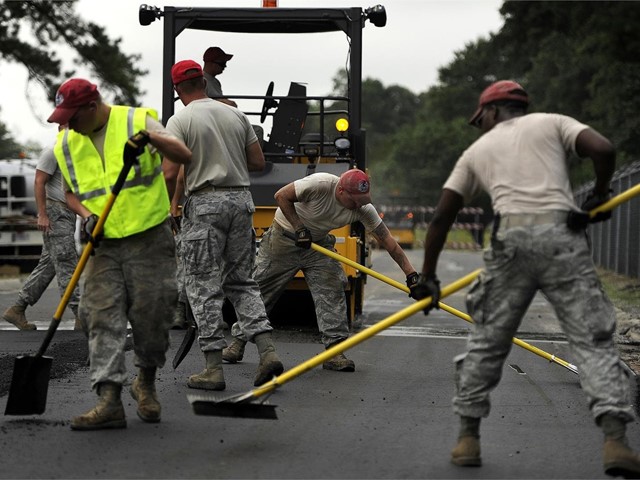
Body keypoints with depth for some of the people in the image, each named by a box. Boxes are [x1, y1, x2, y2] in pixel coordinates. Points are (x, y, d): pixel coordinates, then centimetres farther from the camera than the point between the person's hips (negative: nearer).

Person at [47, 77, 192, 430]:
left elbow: (184, 156, -14)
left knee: (151, 316, -1)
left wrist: (150, 137, -31)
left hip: (149, 239, -4)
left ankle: (146, 383, 24)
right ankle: (109, 402, -12)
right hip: (103, 245, 4)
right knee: (102, 318, -8)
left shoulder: (137, 121, -6)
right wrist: (85, 215, -3)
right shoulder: (66, 144, 7)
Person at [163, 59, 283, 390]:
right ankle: (267, 351, 0)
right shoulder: (236, 115, 10)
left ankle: (214, 368, -1)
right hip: (241, 199, 5)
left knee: (203, 286, 0)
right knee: (241, 282, 14)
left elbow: (171, 174, -13)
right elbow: (258, 162, 11)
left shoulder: (180, 121, -6)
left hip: (205, 204, -5)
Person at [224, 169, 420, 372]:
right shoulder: (320, 184, -33)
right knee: (260, 288, 1)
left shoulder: (363, 209, -19)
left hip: (319, 243, 4)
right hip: (284, 236, -4)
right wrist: (299, 228, -26)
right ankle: (239, 341, 16)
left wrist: (411, 273, -19)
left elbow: (388, 241, -15)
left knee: (332, 290, -13)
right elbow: (281, 196, -23)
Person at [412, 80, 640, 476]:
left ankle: (468, 437, 19)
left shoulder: (478, 150, 24)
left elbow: (442, 217, 22)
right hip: (561, 234, -1)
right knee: (593, 338, -2)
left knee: (488, 340, 15)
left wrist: (428, 277, 29)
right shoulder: (553, 123, 18)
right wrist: (599, 195, 18)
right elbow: (603, 149, 0)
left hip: (511, 239, 1)